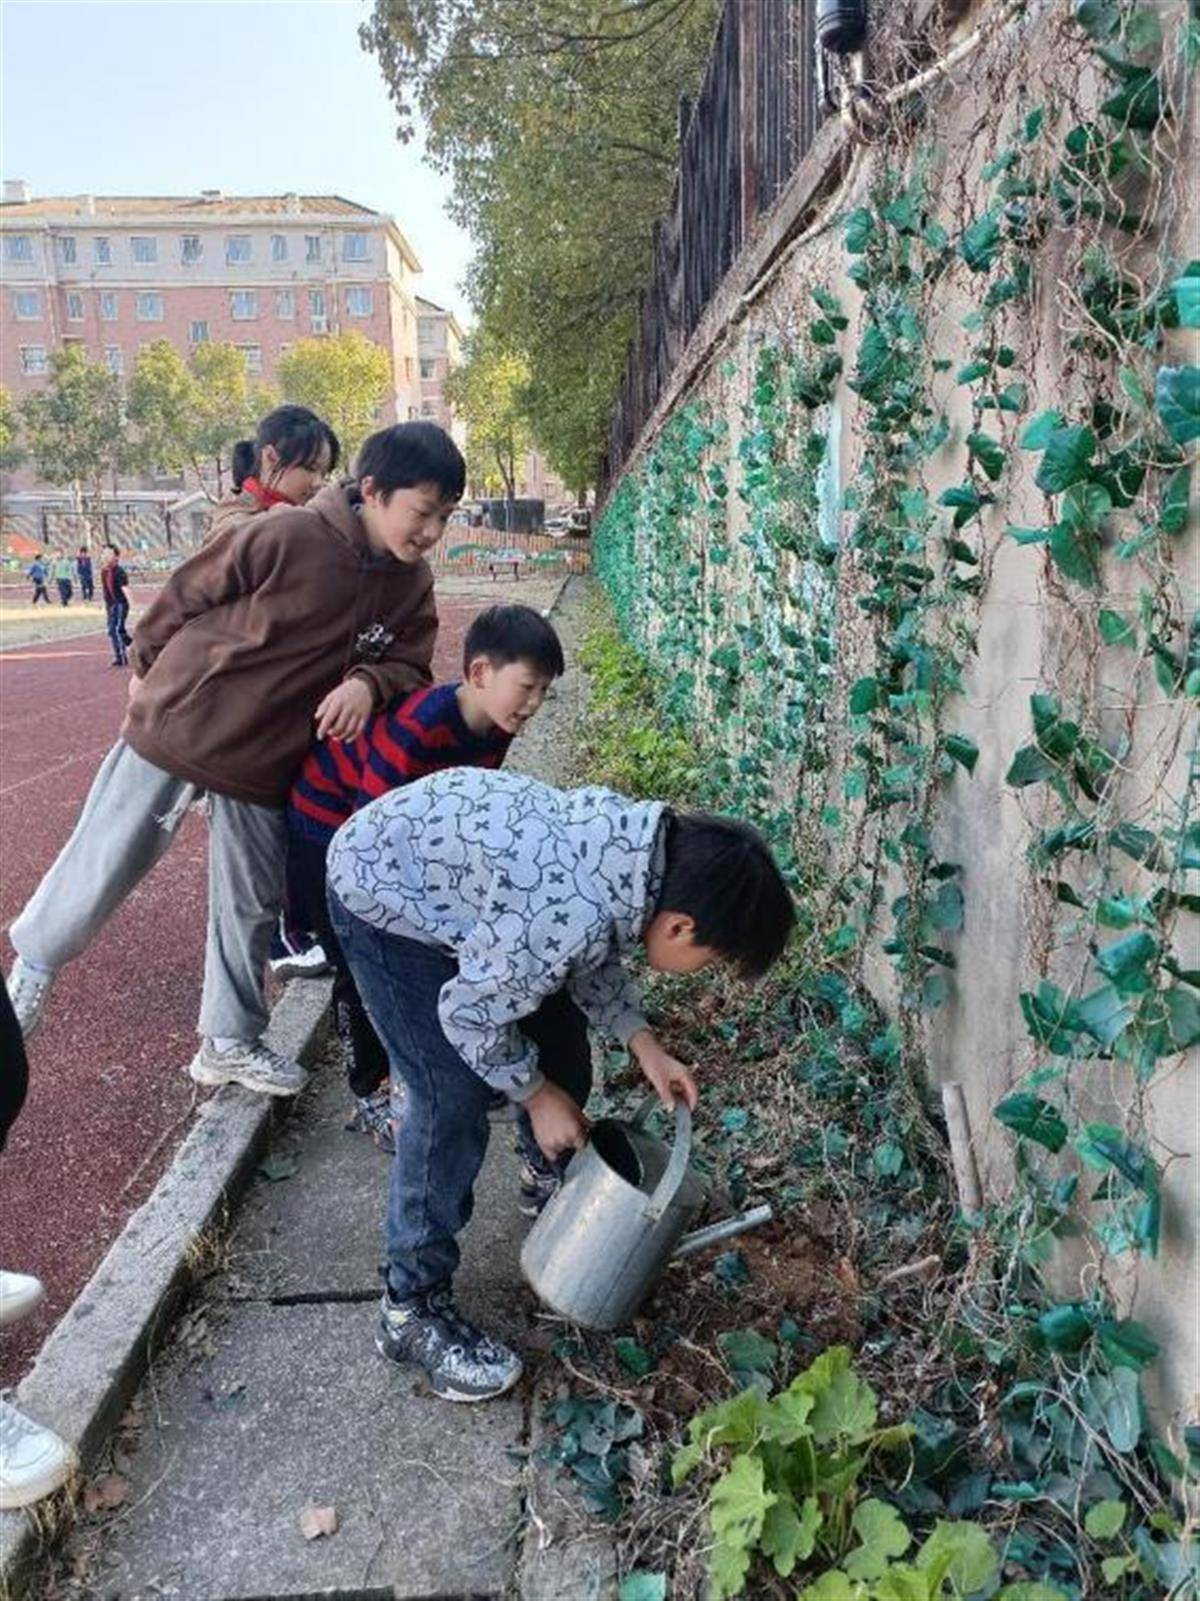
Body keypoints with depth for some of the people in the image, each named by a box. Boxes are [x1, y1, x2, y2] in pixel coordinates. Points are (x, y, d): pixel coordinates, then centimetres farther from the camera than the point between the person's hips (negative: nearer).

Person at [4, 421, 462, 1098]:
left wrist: (370, 682, -26)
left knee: (254, 905, 11)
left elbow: (410, 667, -2)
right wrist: (147, 668, 6)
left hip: (267, 760, 5)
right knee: (104, 866, 8)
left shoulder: (412, 583, -6)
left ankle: (230, 1041, 29)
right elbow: (186, 595, -10)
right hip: (178, 726, -4)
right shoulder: (286, 536, -23)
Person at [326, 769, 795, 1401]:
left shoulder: (648, 840, -15)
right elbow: (468, 1015, -22)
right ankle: (412, 1309, 6)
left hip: (450, 861, 8)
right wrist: (536, 1095, -8)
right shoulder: (568, 917, -39)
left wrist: (642, 1042, -1)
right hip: (381, 894, -8)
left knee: (562, 1061, 14)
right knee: (453, 1101, -12)